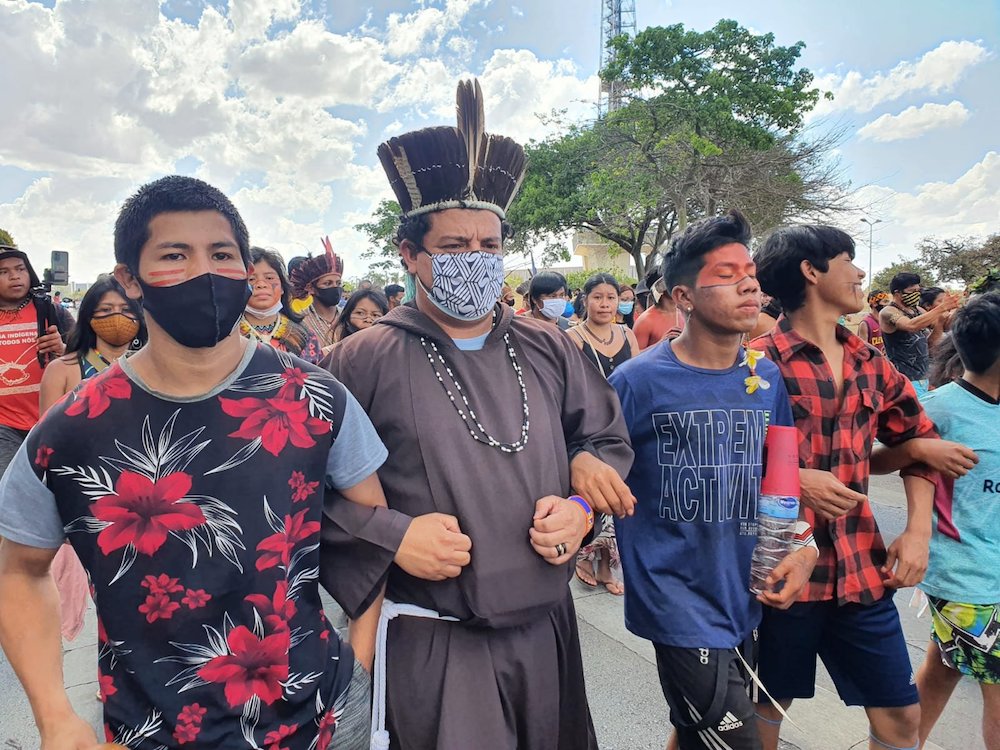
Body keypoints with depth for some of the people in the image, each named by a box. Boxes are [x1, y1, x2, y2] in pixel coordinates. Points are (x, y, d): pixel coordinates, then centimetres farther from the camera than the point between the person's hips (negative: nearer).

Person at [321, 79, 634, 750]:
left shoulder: (548, 350, 2)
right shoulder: (364, 361, -10)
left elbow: (608, 438, 11)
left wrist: (584, 505, -6)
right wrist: (390, 535, -18)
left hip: (549, 626, 5)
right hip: (434, 643, -4)